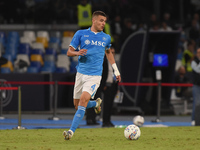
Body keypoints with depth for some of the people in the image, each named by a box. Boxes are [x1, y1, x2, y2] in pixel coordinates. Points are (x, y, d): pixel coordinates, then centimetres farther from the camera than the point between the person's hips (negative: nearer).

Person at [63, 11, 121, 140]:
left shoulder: (106, 38, 9)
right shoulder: (81, 34, 2)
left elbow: (108, 52, 28)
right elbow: (69, 52, 3)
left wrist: (116, 70, 30)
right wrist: (78, 53, -20)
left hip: (95, 75, -1)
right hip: (81, 73, 1)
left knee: (83, 100, -21)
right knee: (77, 105, 8)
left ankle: (72, 131, -22)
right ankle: (96, 103, 40)